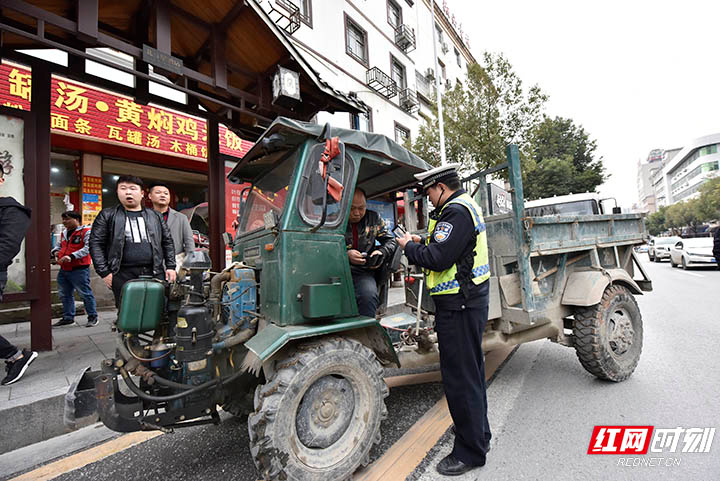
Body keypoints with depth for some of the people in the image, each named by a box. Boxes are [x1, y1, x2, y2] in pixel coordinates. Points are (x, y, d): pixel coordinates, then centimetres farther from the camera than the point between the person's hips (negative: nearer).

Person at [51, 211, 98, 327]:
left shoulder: (86, 231, -9)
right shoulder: (64, 233, 15)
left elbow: (88, 248, -19)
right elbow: (59, 245, 28)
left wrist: (71, 256, -27)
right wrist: (56, 251, 5)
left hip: (79, 269, -9)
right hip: (63, 269, 9)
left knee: (86, 293, -3)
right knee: (65, 295, 17)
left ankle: (92, 317, 8)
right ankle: (68, 317, 31)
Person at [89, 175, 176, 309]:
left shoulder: (154, 216, 15)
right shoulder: (107, 215, 9)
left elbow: (167, 242, 15)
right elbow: (96, 244, 5)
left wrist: (170, 267, 7)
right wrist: (104, 272, -4)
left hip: (155, 273, 2)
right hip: (123, 276, -1)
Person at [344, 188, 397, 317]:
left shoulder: (374, 218, 11)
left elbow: (391, 240, 19)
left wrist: (381, 252, -3)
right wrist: (346, 254, -18)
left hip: (363, 272, 2)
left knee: (369, 296, -29)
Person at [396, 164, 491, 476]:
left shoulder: (455, 212, -18)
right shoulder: (466, 206, 16)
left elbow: (437, 259, -25)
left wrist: (409, 246, -10)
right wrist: (421, 243, 9)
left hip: (458, 308, -11)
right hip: (470, 300, 11)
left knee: (459, 377, 2)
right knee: (471, 371, 22)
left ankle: (470, 452, 19)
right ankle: (479, 435, 40)